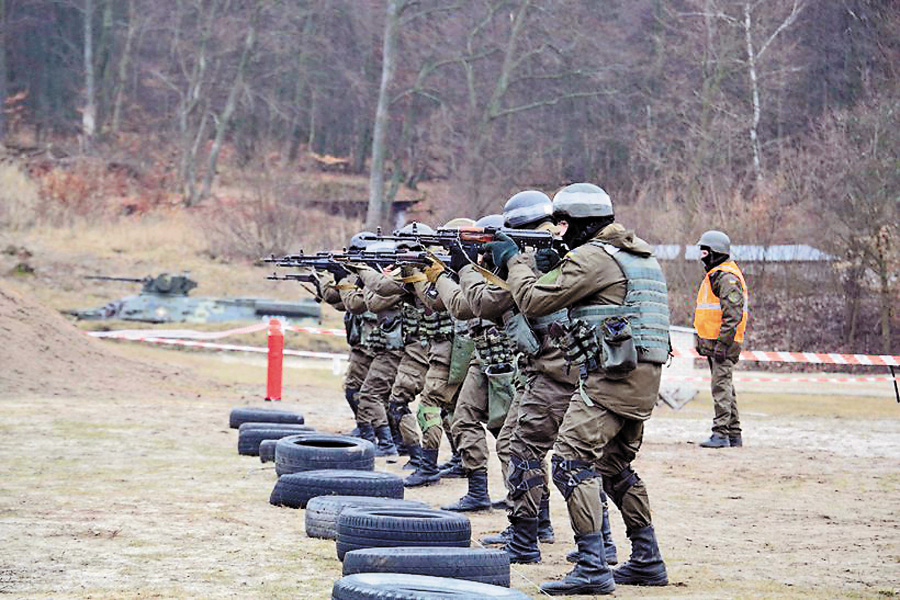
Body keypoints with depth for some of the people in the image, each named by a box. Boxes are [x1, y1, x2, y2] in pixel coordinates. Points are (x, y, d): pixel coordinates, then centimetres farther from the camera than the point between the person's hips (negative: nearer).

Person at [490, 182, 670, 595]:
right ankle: (646, 561, 25)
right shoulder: (639, 254, 19)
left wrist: (514, 260, 7)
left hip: (610, 378, -10)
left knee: (570, 463, -12)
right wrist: (551, 265, 20)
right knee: (616, 467, 21)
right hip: (643, 381, 10)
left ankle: (592, 569, -18)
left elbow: (533, 301, -9)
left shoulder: (591, 258, -11)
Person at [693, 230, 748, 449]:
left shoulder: (728, 278, -14)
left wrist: (722, 343, -24)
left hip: (723, 343, -11)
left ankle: (721, 434, -11)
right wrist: (701, 340, 25)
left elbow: (733, 315, -21)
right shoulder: (714, 276, 20)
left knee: (721, 386, -11)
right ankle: (734, 435, 16)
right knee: (724, 387, 12)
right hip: (712, 343, 11)